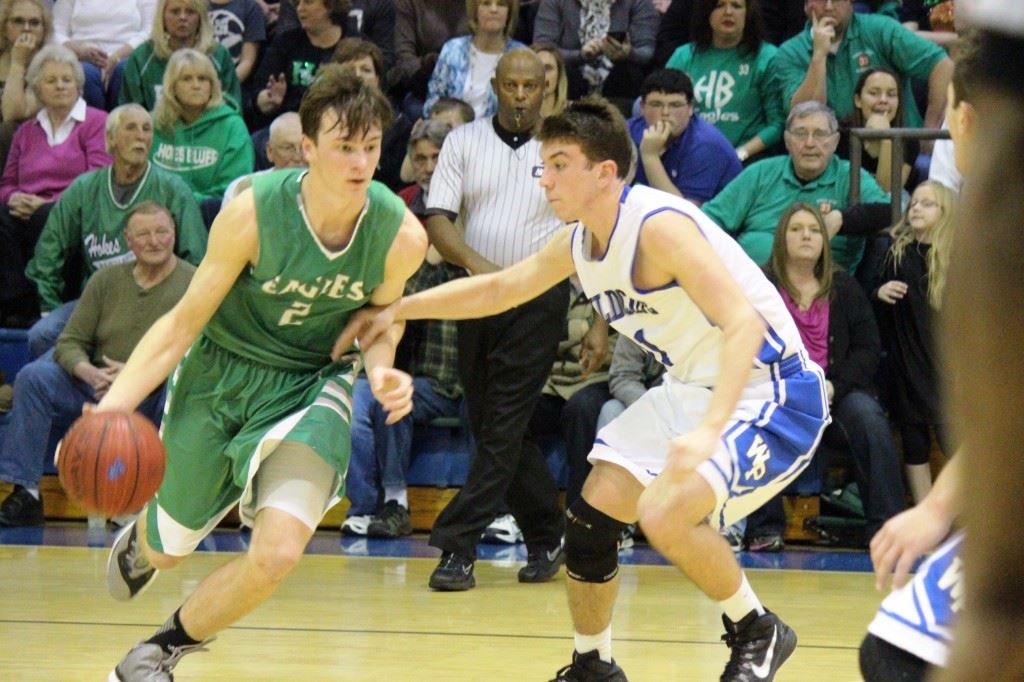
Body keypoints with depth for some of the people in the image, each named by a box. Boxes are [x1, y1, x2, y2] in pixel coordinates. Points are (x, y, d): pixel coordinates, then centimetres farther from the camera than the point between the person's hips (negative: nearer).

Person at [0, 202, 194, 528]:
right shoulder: (107, 280, 10)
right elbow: (70, 341, 7)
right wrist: (89, 373, -17)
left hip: (157, 400, -4)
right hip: (98, 392, 4)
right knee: (33, 377, -16)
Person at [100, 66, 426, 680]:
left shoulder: (401, 235, -20)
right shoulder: (254, 212, -25)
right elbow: (185, 322, -16)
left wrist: (381, 371, -19)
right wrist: (113, 405, -28)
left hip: (312, 384, 1)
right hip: (220, 371, 0)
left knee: (279, 551, -23)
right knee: (168, 550, 16)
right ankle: (139, 539, 59)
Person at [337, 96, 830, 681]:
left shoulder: (659, 227, -24)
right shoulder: (581, 241, 4)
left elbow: (744, 324, -33)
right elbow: (502, 288, 20)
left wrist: (707, 430, -45)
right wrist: (396, 310, 13)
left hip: (771, 389, -10)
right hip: (691, 387, 10)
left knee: (664, 514, -27)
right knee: (592, 512, 6)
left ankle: (758, 633, -3)